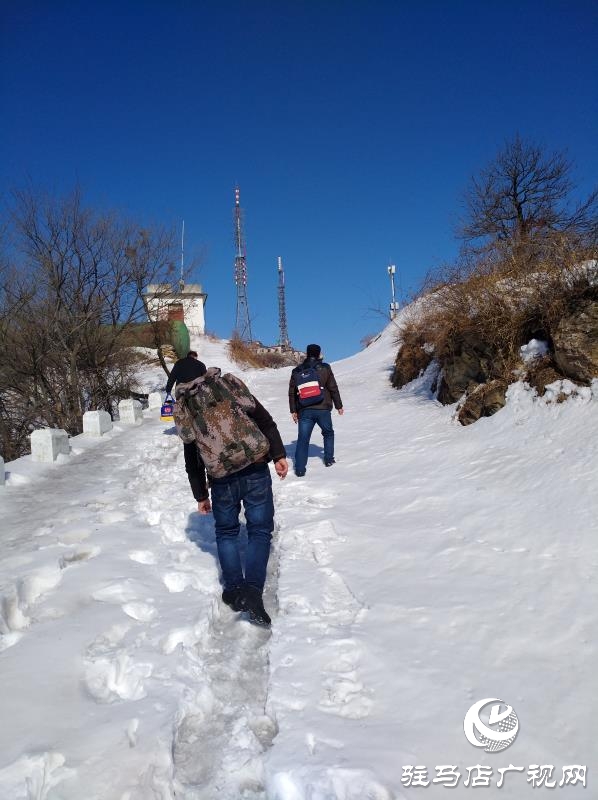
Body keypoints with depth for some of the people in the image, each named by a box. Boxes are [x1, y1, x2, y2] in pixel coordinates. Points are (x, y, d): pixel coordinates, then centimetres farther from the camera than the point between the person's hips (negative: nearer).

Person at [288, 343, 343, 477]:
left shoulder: (297, 371, 5)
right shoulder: (325, 368, -1)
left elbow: (292, 392, 6)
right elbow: (333, 389, 0)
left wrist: (293, 410, 13)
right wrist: (339, 405, 10)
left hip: (304, 411, 1)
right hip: (323, 409, -1)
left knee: (303, 438, 2)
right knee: (328, 433, 23)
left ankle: (300, 469, -5)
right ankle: (329, 459, 27)